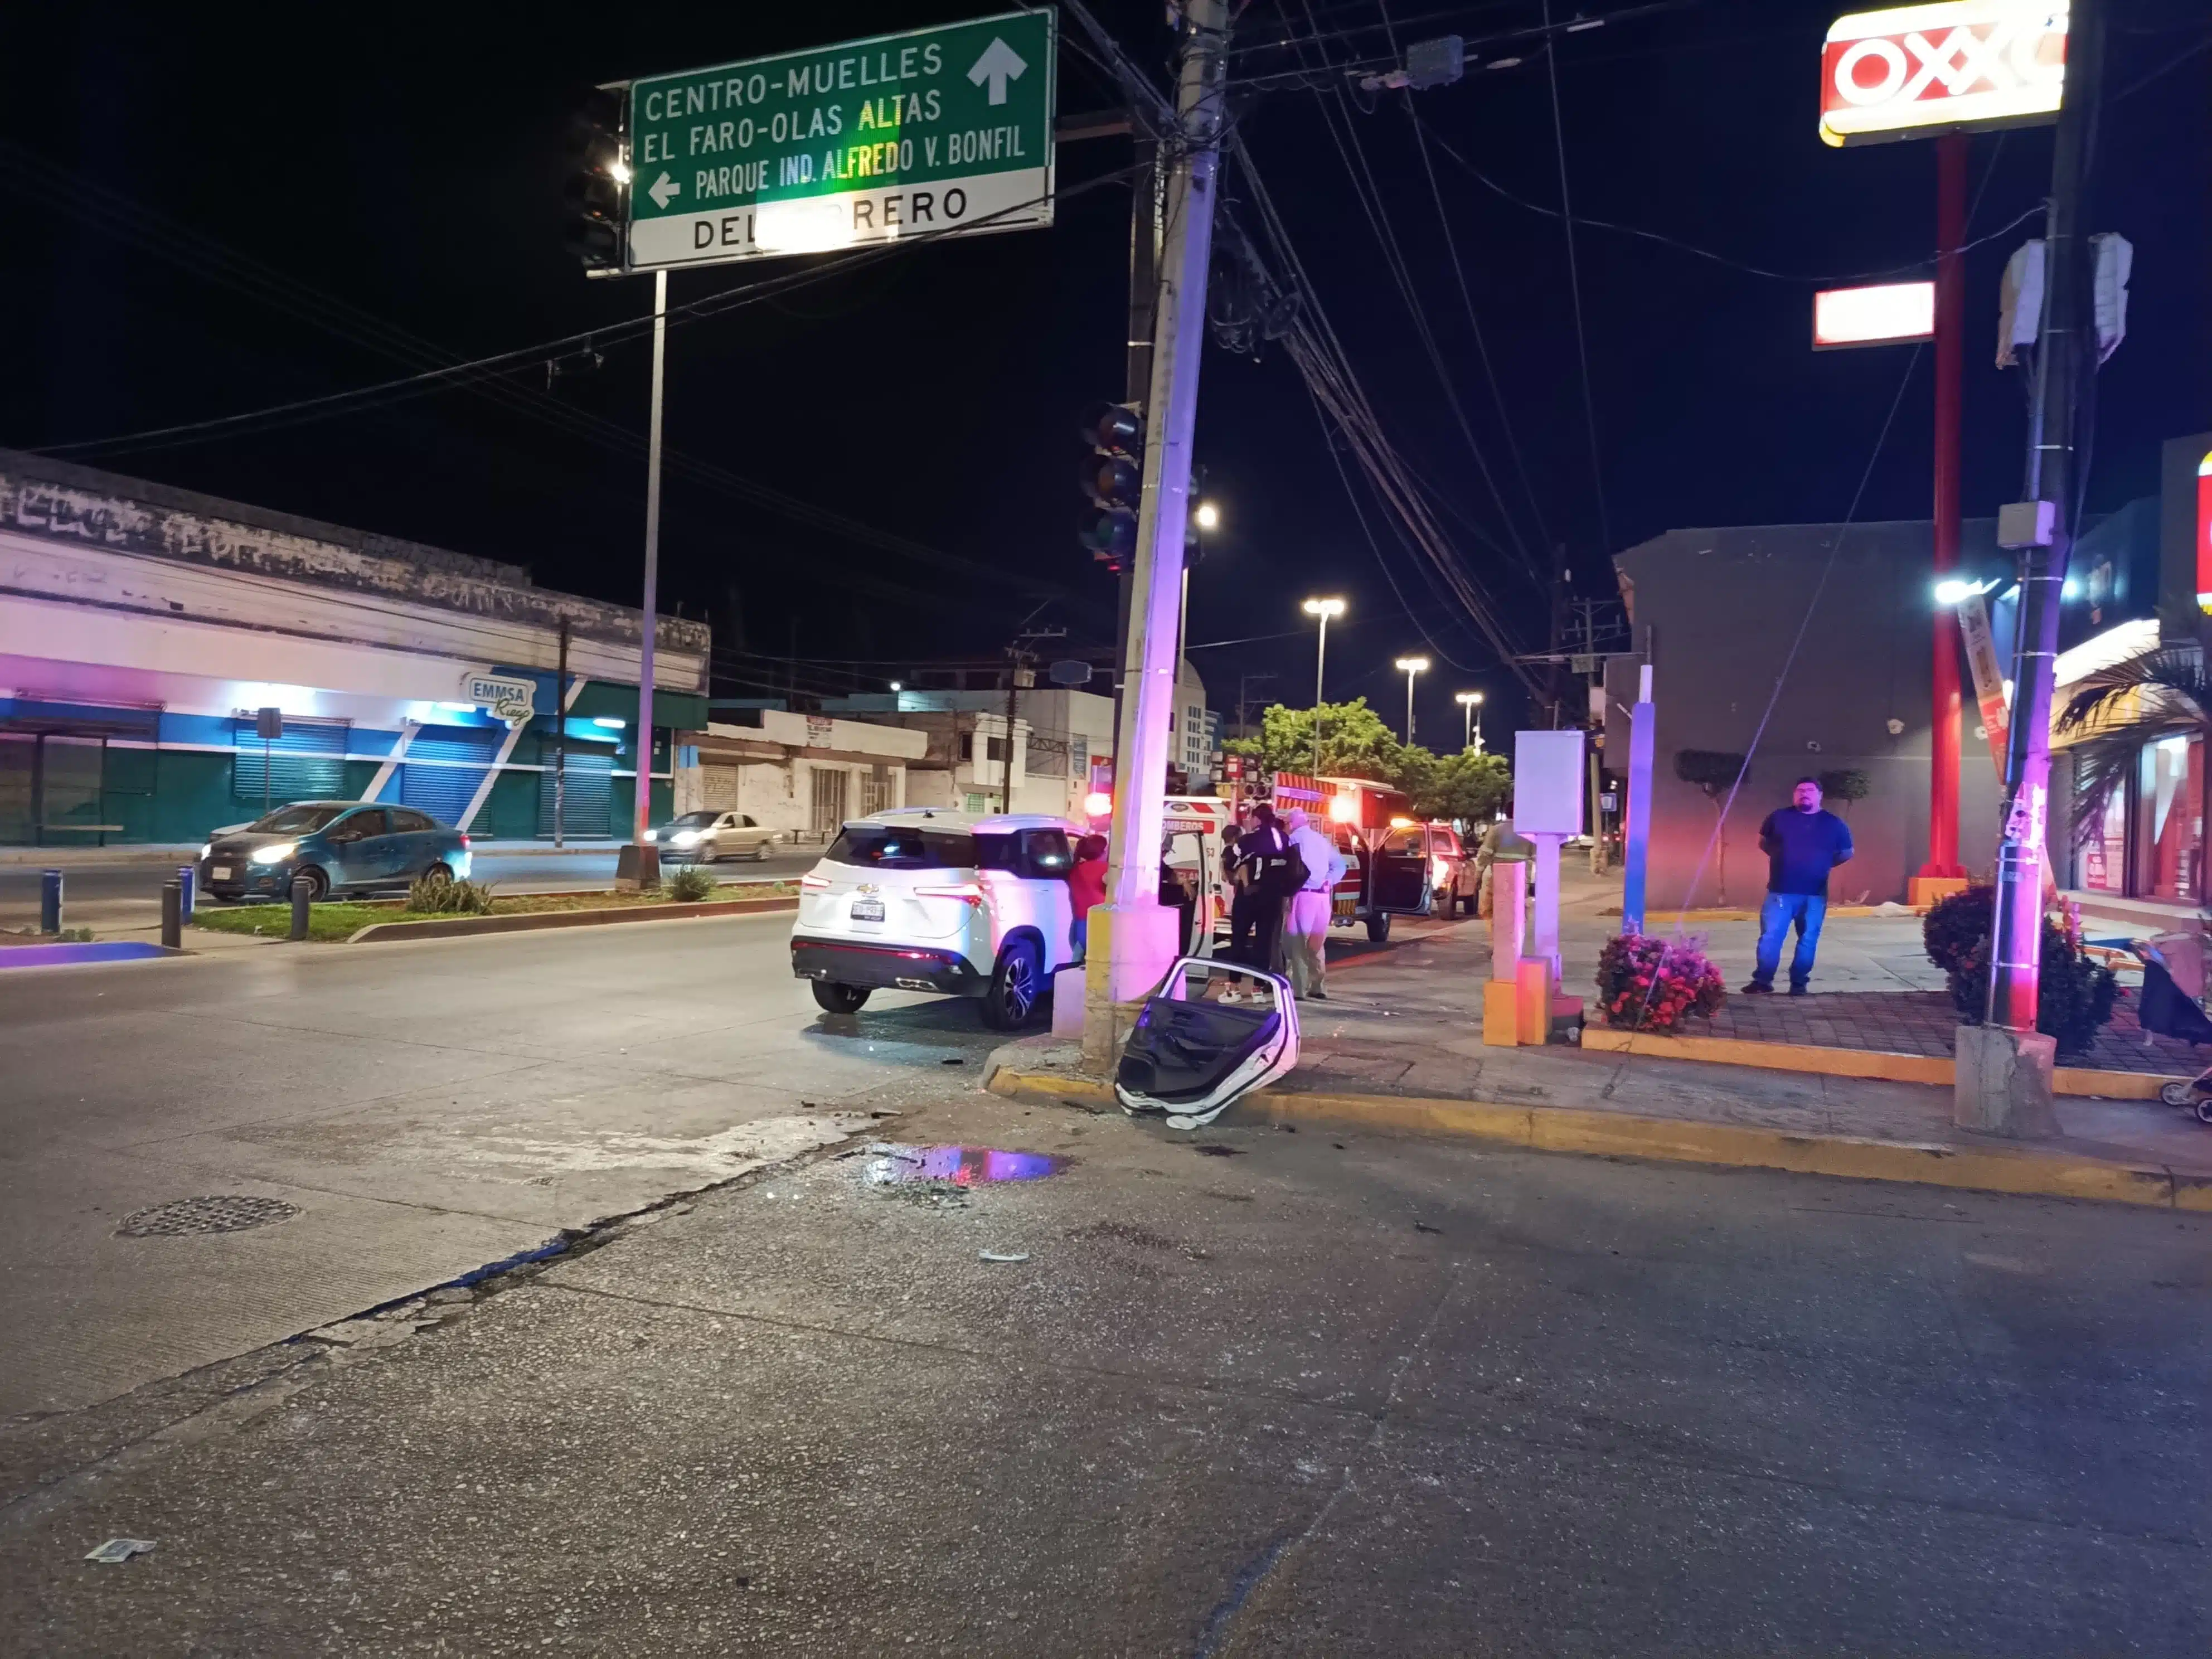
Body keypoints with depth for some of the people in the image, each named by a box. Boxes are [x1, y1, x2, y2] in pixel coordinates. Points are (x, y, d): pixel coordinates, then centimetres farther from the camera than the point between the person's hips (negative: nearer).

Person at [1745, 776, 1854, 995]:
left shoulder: (1833, 824, 6)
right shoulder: (1778, 817, 4)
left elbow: (1847, 852, 18)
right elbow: (1763, 842, 18)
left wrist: (1824, 863, 9)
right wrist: (1781, 856, 6)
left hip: (1815, 895, 1)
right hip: (1780, 892, -1)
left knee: (1808, 941, 6)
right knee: (1770, 938, -3)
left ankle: (1799, 983, 16)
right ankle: (1762, 982, 4)